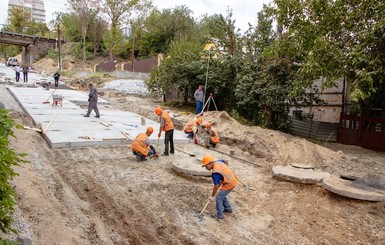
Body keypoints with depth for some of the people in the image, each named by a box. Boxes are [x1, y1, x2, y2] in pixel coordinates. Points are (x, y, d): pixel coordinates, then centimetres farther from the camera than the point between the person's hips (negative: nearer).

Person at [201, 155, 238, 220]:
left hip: (229, 184, -9)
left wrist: (212, 196, -8)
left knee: (218, 197, 1)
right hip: (232, 180, 9)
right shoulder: (217, 162, -5)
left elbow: (216, 186, -22)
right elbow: (226, 162, 16)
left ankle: (219, 215, 12)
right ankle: (228, 209, 38)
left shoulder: (215, 173, -29)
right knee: (222, 195, 23)